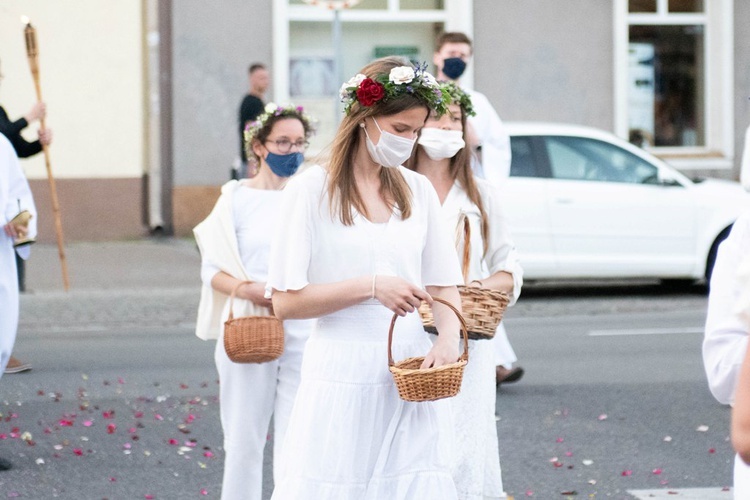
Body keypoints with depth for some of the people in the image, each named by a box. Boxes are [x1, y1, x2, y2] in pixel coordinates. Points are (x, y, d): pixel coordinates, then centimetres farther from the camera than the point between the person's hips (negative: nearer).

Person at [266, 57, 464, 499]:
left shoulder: (418, 190, 11)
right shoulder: (314, 189, -4)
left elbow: (445, 285, 12)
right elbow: (286, 301, -8)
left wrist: (448, 340, -8)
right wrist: (371, 287, -17)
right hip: (344, 375, -4)